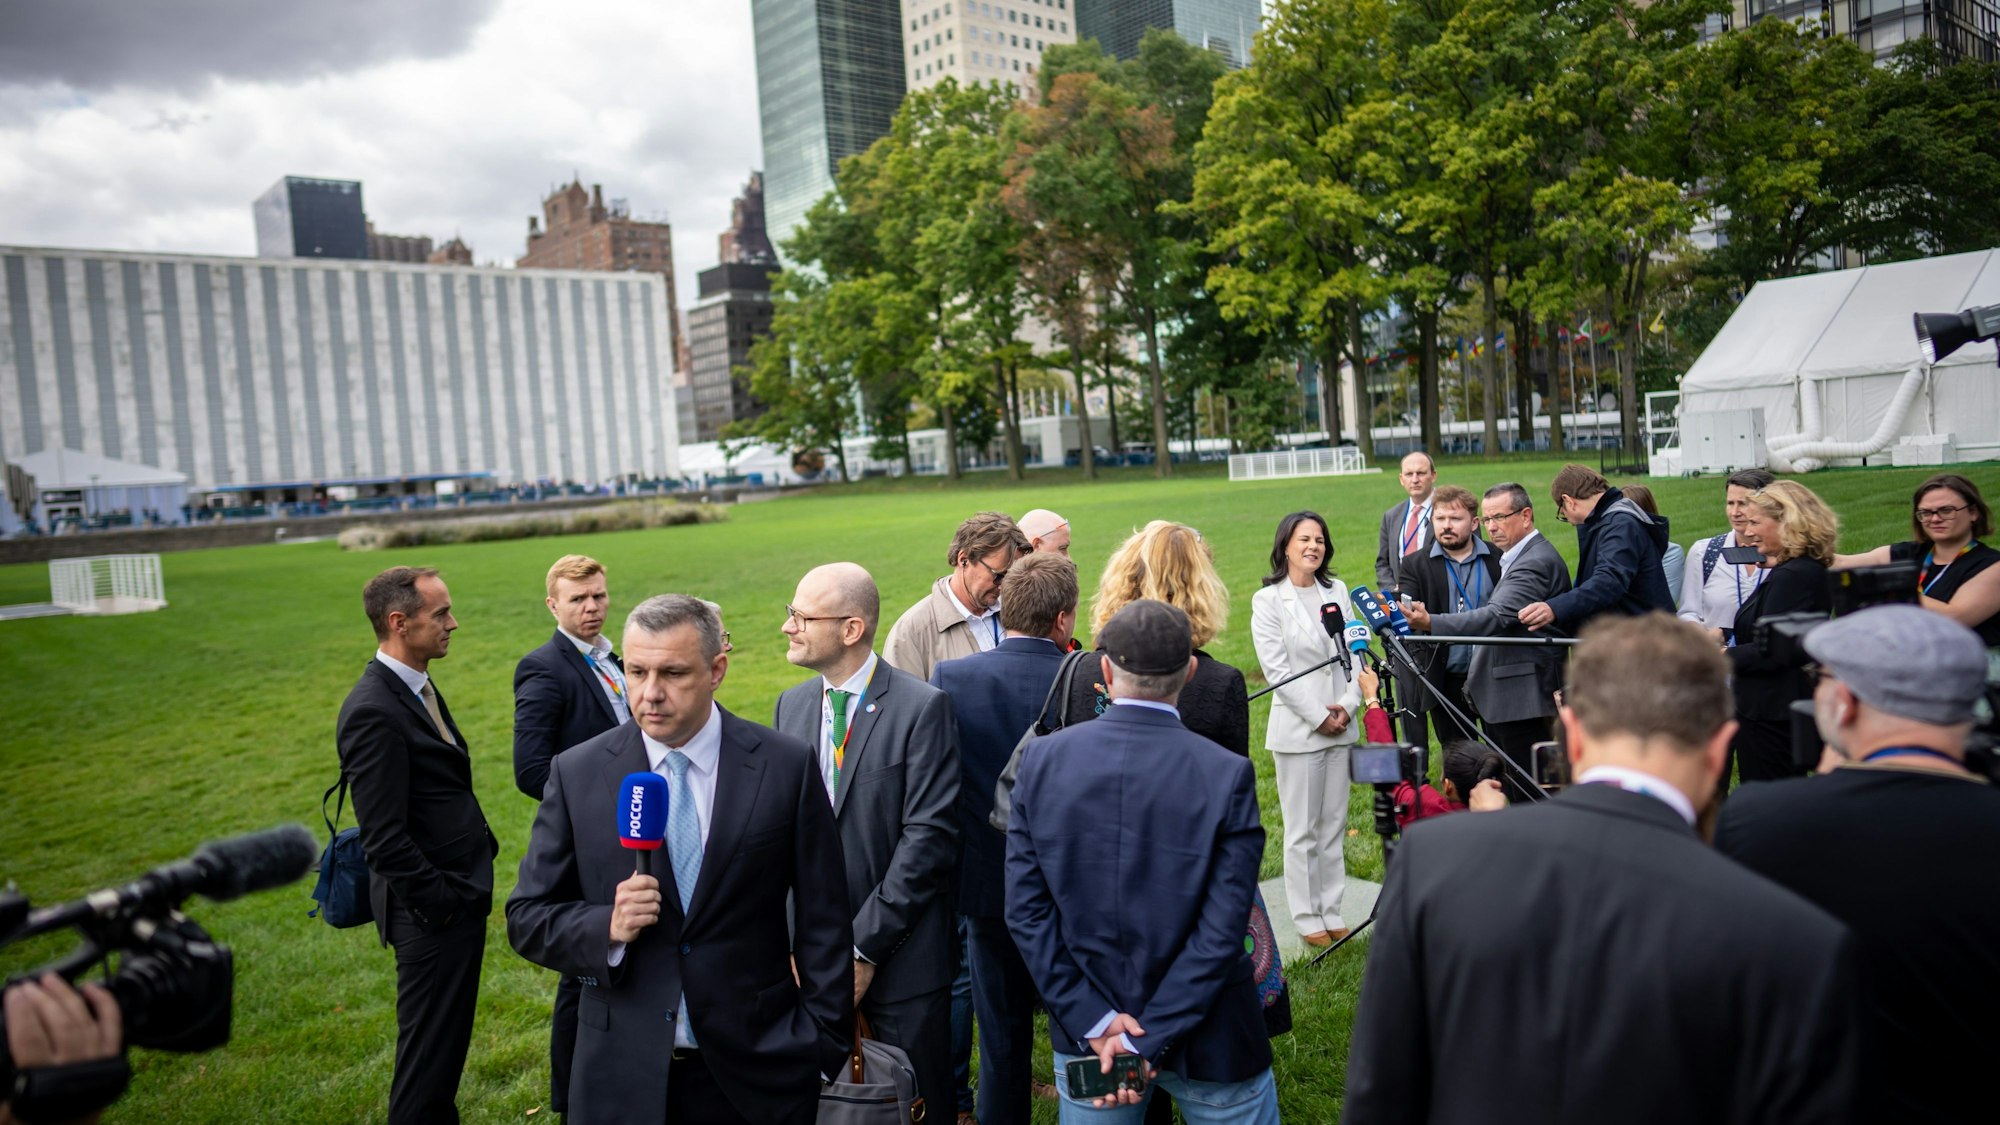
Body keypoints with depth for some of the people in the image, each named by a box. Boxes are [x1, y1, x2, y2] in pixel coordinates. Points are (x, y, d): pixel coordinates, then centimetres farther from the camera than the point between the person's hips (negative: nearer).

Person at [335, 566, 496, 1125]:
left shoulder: (416, 686, 8)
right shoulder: (373, 711, -23)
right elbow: (385, 839, -23)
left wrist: (468, 888, 13)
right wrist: (440, 904, -16)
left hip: (460, 896, 9)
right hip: (434, 911, -9)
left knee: (446, 1038, 23)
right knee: (430, 1045, 6)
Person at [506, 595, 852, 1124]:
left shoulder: (788, 766, -7)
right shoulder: (577, 774, -4)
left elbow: (823, 923, -3)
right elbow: (527, 919, 0)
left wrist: (824, 1050, -3)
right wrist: (608, 928, -18)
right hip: (623, 1077, 1)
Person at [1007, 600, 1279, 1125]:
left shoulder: (1043, 759, -10)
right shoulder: (1227, 775, -18)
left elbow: (1024, 908, -9)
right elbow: (1221, 931, -19)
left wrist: (1094, 1021, -8)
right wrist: (1147, 1041, -14)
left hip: (1085, 1031, 2)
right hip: (1208, 1040, -2)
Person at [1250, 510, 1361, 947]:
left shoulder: (1337, 591, 9)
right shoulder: (1268, 600, -6)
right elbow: (1276, 669, -11)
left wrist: (1349, 704, -8)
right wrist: (1319, 716, -13)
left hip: (1341, 725, 5)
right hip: (1297, 728, -5)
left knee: (1334, 825, 12)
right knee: (1302, 830, 2)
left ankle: (1332, 911, 22)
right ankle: (1307, 917, 13)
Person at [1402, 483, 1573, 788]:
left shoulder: (1536, 562, -16)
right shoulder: (1515, 558, 18)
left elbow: (1498, 617, -28)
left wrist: (1431, 622, -38)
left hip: (1521, 699, -10)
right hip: (1502, 697, 10)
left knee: (1527, 792, -5)